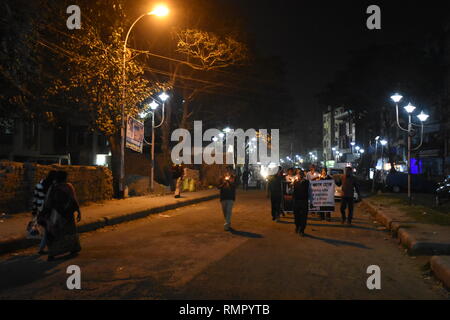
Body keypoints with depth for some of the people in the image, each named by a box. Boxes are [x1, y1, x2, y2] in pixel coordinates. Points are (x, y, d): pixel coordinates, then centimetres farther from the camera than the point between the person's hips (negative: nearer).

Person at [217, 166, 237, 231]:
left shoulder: (234, 178, 2)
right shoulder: (222, 178, 8)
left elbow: (234, 186, -11)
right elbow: (218, 187, 3)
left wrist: (229, 181, -24)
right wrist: (223, 184, -15)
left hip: (231, 197, -3)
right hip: (223, 197, 3)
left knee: (229, 211, -13)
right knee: (225, 211, 10)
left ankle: (226, 225, -14)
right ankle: (228, 224, 26)